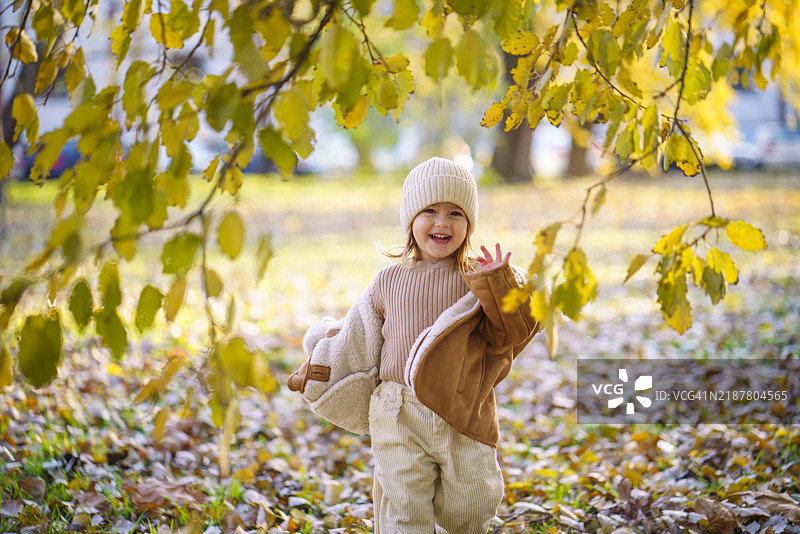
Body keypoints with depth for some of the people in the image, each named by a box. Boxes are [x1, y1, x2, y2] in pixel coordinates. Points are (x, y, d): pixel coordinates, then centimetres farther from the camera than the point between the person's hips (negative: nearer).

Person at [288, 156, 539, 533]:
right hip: (400, 420, 0)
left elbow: (512, 333, -11)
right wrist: (317, 375, 17)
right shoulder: (390, 282, 4)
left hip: (464, 421, 0)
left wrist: (498, 286, -24)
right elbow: (356, 338, 14)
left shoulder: (478, 280, -1)